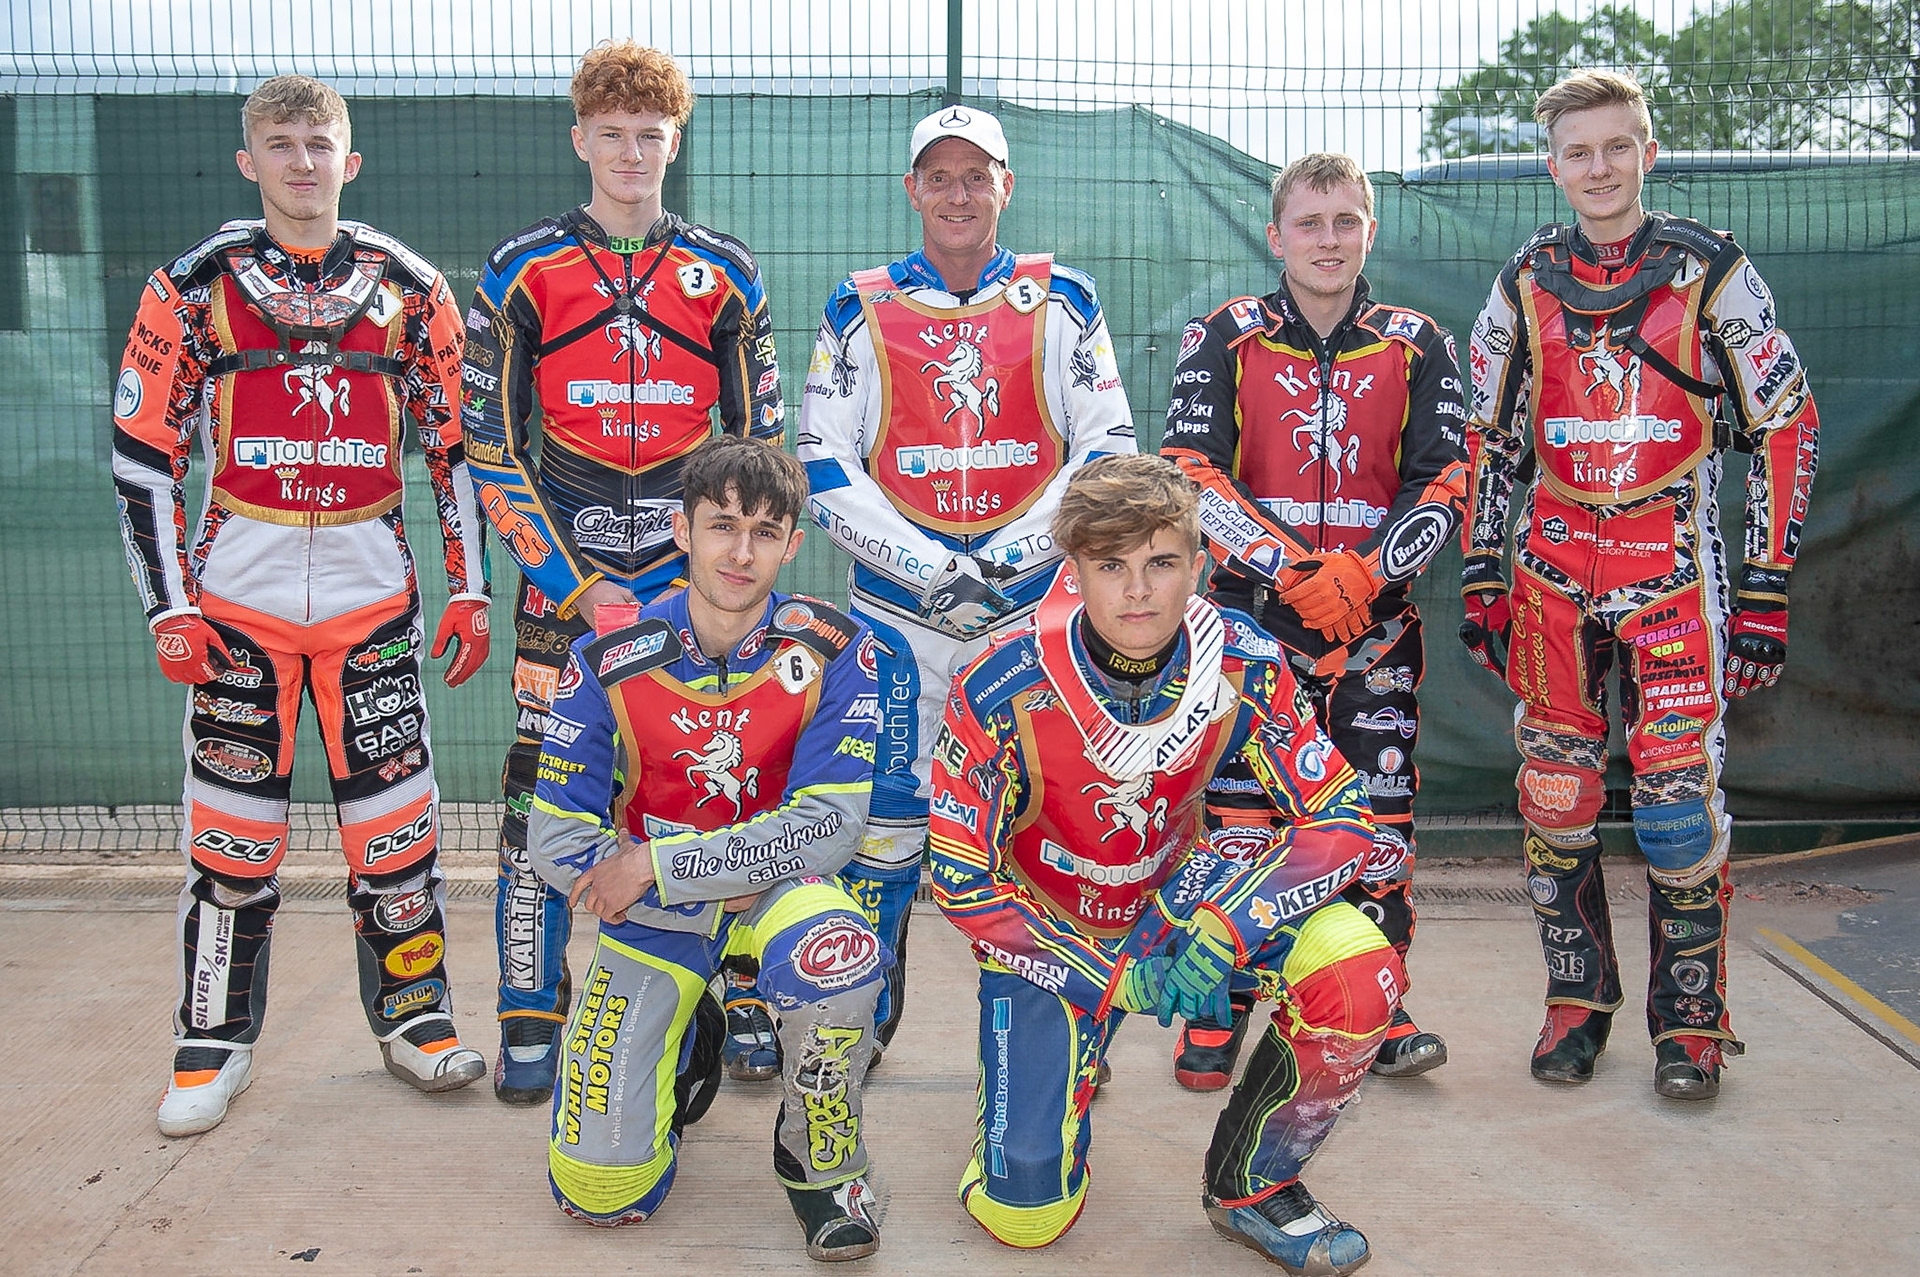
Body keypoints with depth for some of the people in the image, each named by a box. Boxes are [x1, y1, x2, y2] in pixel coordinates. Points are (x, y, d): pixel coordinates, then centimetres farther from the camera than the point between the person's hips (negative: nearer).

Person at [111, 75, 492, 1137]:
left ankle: (414, 1017, 20)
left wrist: (470, 587, 3)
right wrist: (167, 606, -3)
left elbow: (456, 442, 9)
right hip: (238, 590, 0)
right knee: (232, 826, 3)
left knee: (397, 815, 2)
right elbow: (144, 449, 4)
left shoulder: (408, 287, 6)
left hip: (373, 590, 1)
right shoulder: (195, 285, 3)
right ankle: (214, 1046, 18)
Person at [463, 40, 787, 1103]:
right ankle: (531, 1021, 15)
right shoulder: (521, 271, 5)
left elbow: (760, 444, 10)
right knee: (542, 795, 1)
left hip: (697, 581, 1)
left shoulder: (726, 274, 8)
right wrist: (575, 585, -6)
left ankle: (743, 1001, 17)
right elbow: (490, 447, 2)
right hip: (563, 585, 0)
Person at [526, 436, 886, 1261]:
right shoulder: (610, 662, -13)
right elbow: (558, 845, -11)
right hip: (651, 919, 1)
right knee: (598, 1191, -2)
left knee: (833, 951, -38)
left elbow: (829, 828, -21)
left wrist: (655, 865, -22)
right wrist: (717, 895, -19)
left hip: (778, 888, -1)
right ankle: (687, 1047, 31)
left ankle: (821, 1158, -8)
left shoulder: (831, 651, -16)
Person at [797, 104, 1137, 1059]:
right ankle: (857, 1018, 20)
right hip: (898, 611, 0)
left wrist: (1009, 553, -10)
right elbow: (823, 466, 1)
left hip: (1038, 605, 0)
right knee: (885, 819, 1)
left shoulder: (1061, 303, 7)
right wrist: (926, 565, -11)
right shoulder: (860, 309, 6)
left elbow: (1106, 449, 2)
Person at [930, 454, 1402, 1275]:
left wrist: (1225, 930, -31)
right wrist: (1114, 983, -21)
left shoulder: (1244, 665, -21)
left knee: (1356, 975, -26)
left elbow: (1343, 819, -16)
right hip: (1046, 930, -2)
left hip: (1176, 889, 2)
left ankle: (1251, 1185, 1)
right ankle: (1059, 1060, 27)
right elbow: (960, 883, -20)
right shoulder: (1002, 692, -27)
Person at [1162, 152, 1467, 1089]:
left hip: (1375, 621, 2)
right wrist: (1292, 573, -16)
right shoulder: (1224, 340, 3)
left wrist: (1362, 571, -15)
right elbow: (1191, 475, -6)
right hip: (1249, 614, -1)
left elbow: (1444, 482, 2)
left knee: (1378, 813, 3)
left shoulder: (1417, 348, 8)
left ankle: (1378, 1011, 17)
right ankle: (1216, 1011, 12)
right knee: (1237, 809, -1)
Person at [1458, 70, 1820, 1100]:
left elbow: (1785, 426, 2)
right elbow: (1489, 438, 13)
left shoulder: (1711, 272, 0)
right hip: (1553, 568, 3)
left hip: (1674, 564, -2)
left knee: (1680, 797, -7)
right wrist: (1480, 579, 7)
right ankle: (1577, 1000, 20)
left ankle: (1690, 1022, 11)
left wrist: (1765, 591, -3)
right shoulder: (1527, 284, 8)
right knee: (1555, 794, 3)